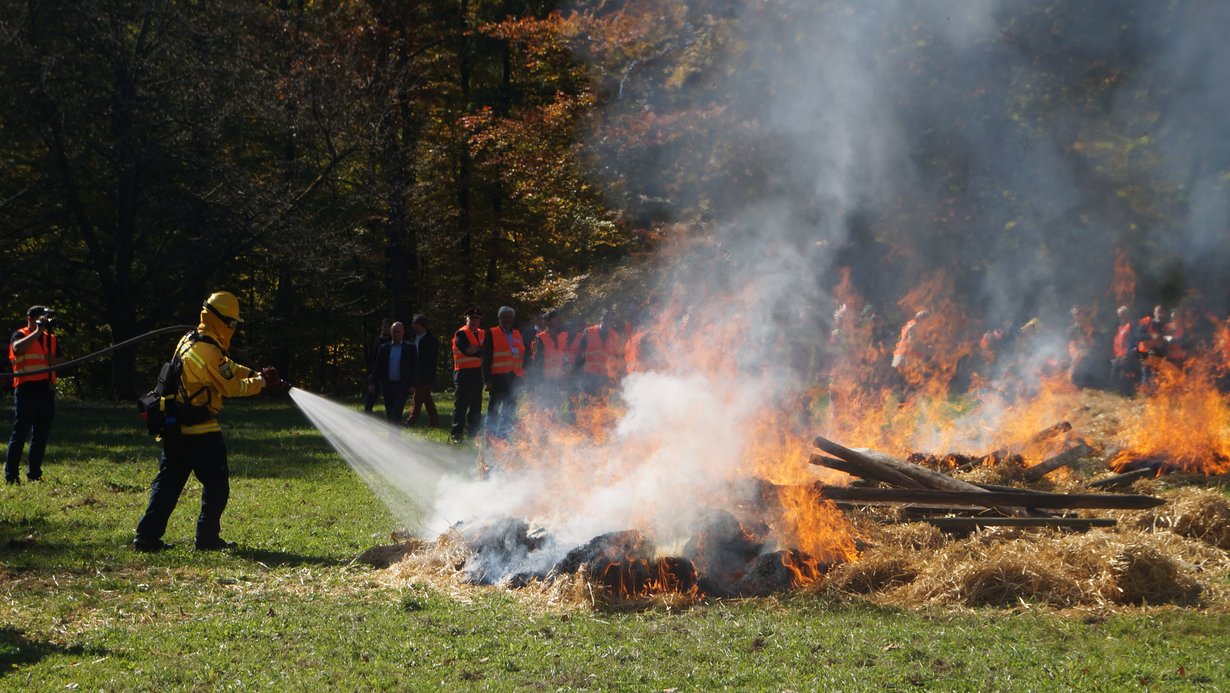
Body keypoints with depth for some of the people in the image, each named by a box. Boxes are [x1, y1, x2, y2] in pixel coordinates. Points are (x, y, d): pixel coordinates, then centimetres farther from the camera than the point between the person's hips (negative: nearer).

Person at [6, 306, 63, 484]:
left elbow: (59, 362, 16)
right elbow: (18, 348, -23)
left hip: (46, 390, 6)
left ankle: (34, 474, 15)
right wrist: (37, 331, -20)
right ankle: (11, 475, -5)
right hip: (26, 388, -6)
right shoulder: (20, 335, 0)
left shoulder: (52, 339, 16)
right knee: (20, 433, -7)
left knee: (41, 435, 8)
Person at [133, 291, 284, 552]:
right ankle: (207, 537, 7)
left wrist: (257, 374, 9)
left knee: (168, 482, 9)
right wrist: (262, 382, -1)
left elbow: (228, 367, 18)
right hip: (200, 431, -9)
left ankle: (147, 536, 5)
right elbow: (231, 387, -13)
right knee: (216, 483, 3)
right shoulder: (209, 352, -18)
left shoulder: (189, 340, 13)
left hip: (175, 428, 9)